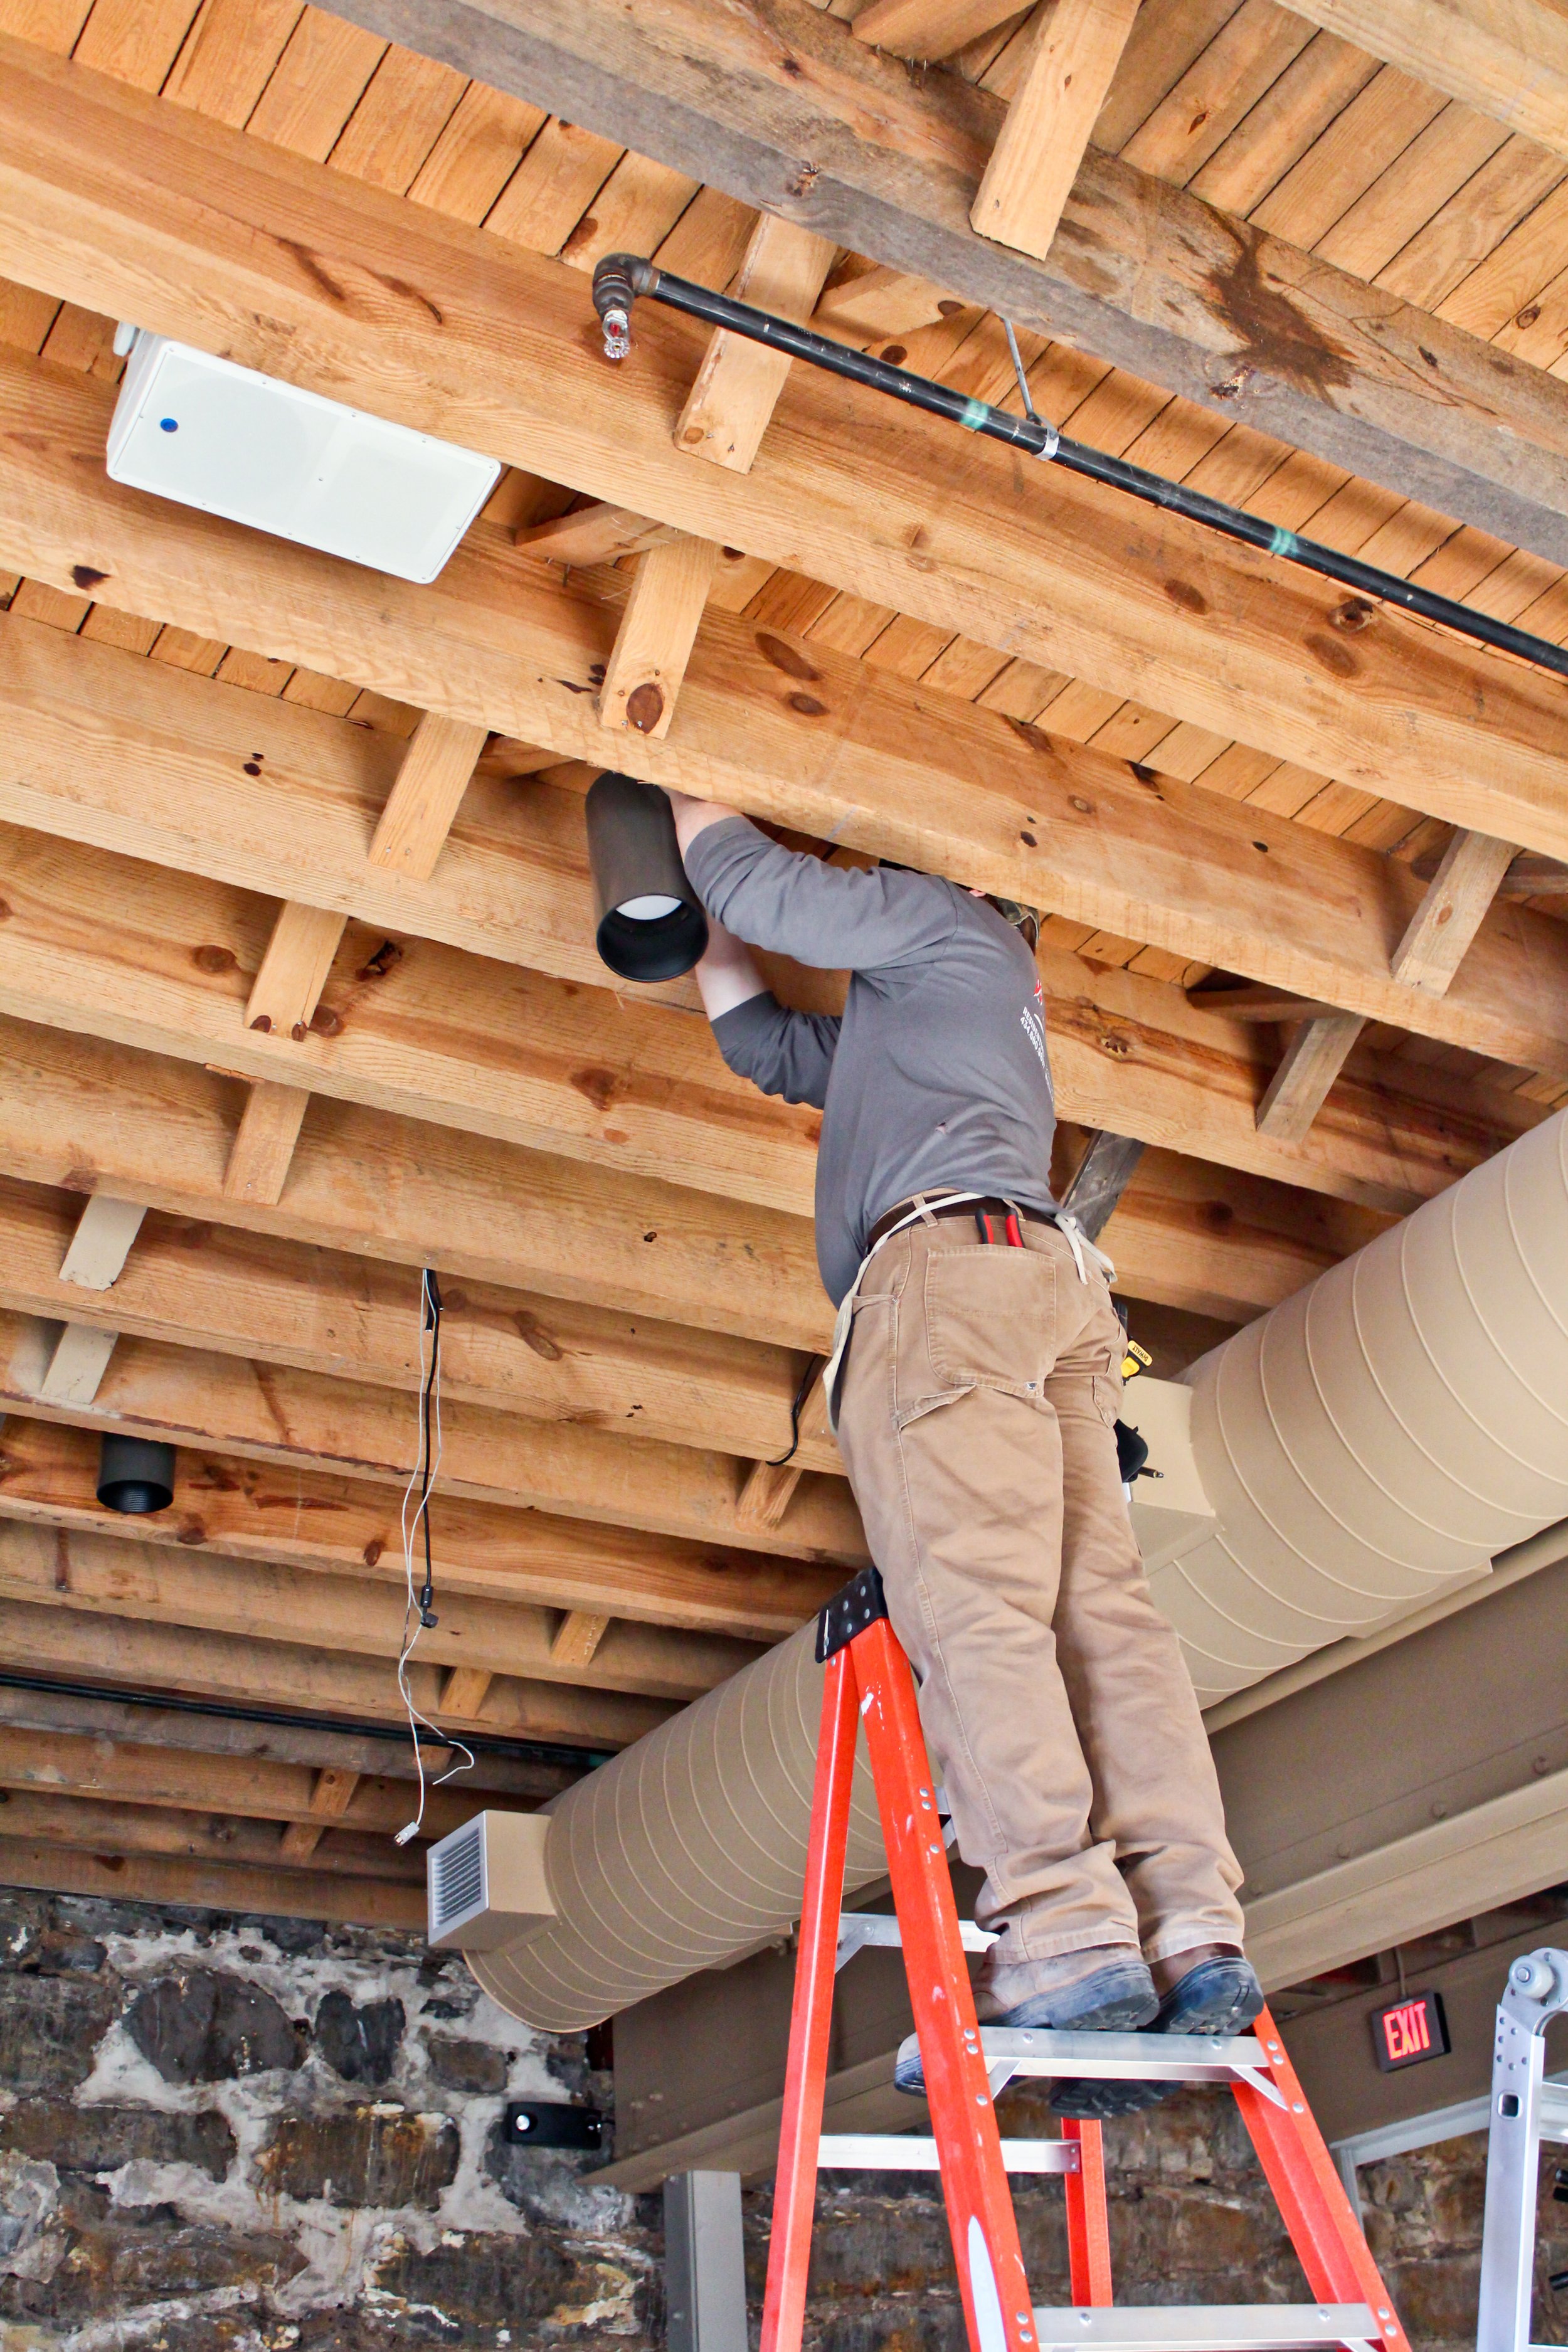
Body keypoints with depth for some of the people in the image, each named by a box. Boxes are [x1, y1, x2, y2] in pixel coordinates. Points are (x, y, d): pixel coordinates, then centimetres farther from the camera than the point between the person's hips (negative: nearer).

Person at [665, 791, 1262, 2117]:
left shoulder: (948, 925, 20)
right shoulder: (902, 1026, 43)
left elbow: (773, 892, 10)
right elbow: (774, 1046, 46)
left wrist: (694, 814, 28)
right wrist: (699, 932, 49)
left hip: (948, 1258, -8)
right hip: (1056, 1288, 8)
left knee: (973, 1604, -21)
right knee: (1099, 1608, -9)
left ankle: (1068, 1938, -32)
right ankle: (1196, 1937, -21)